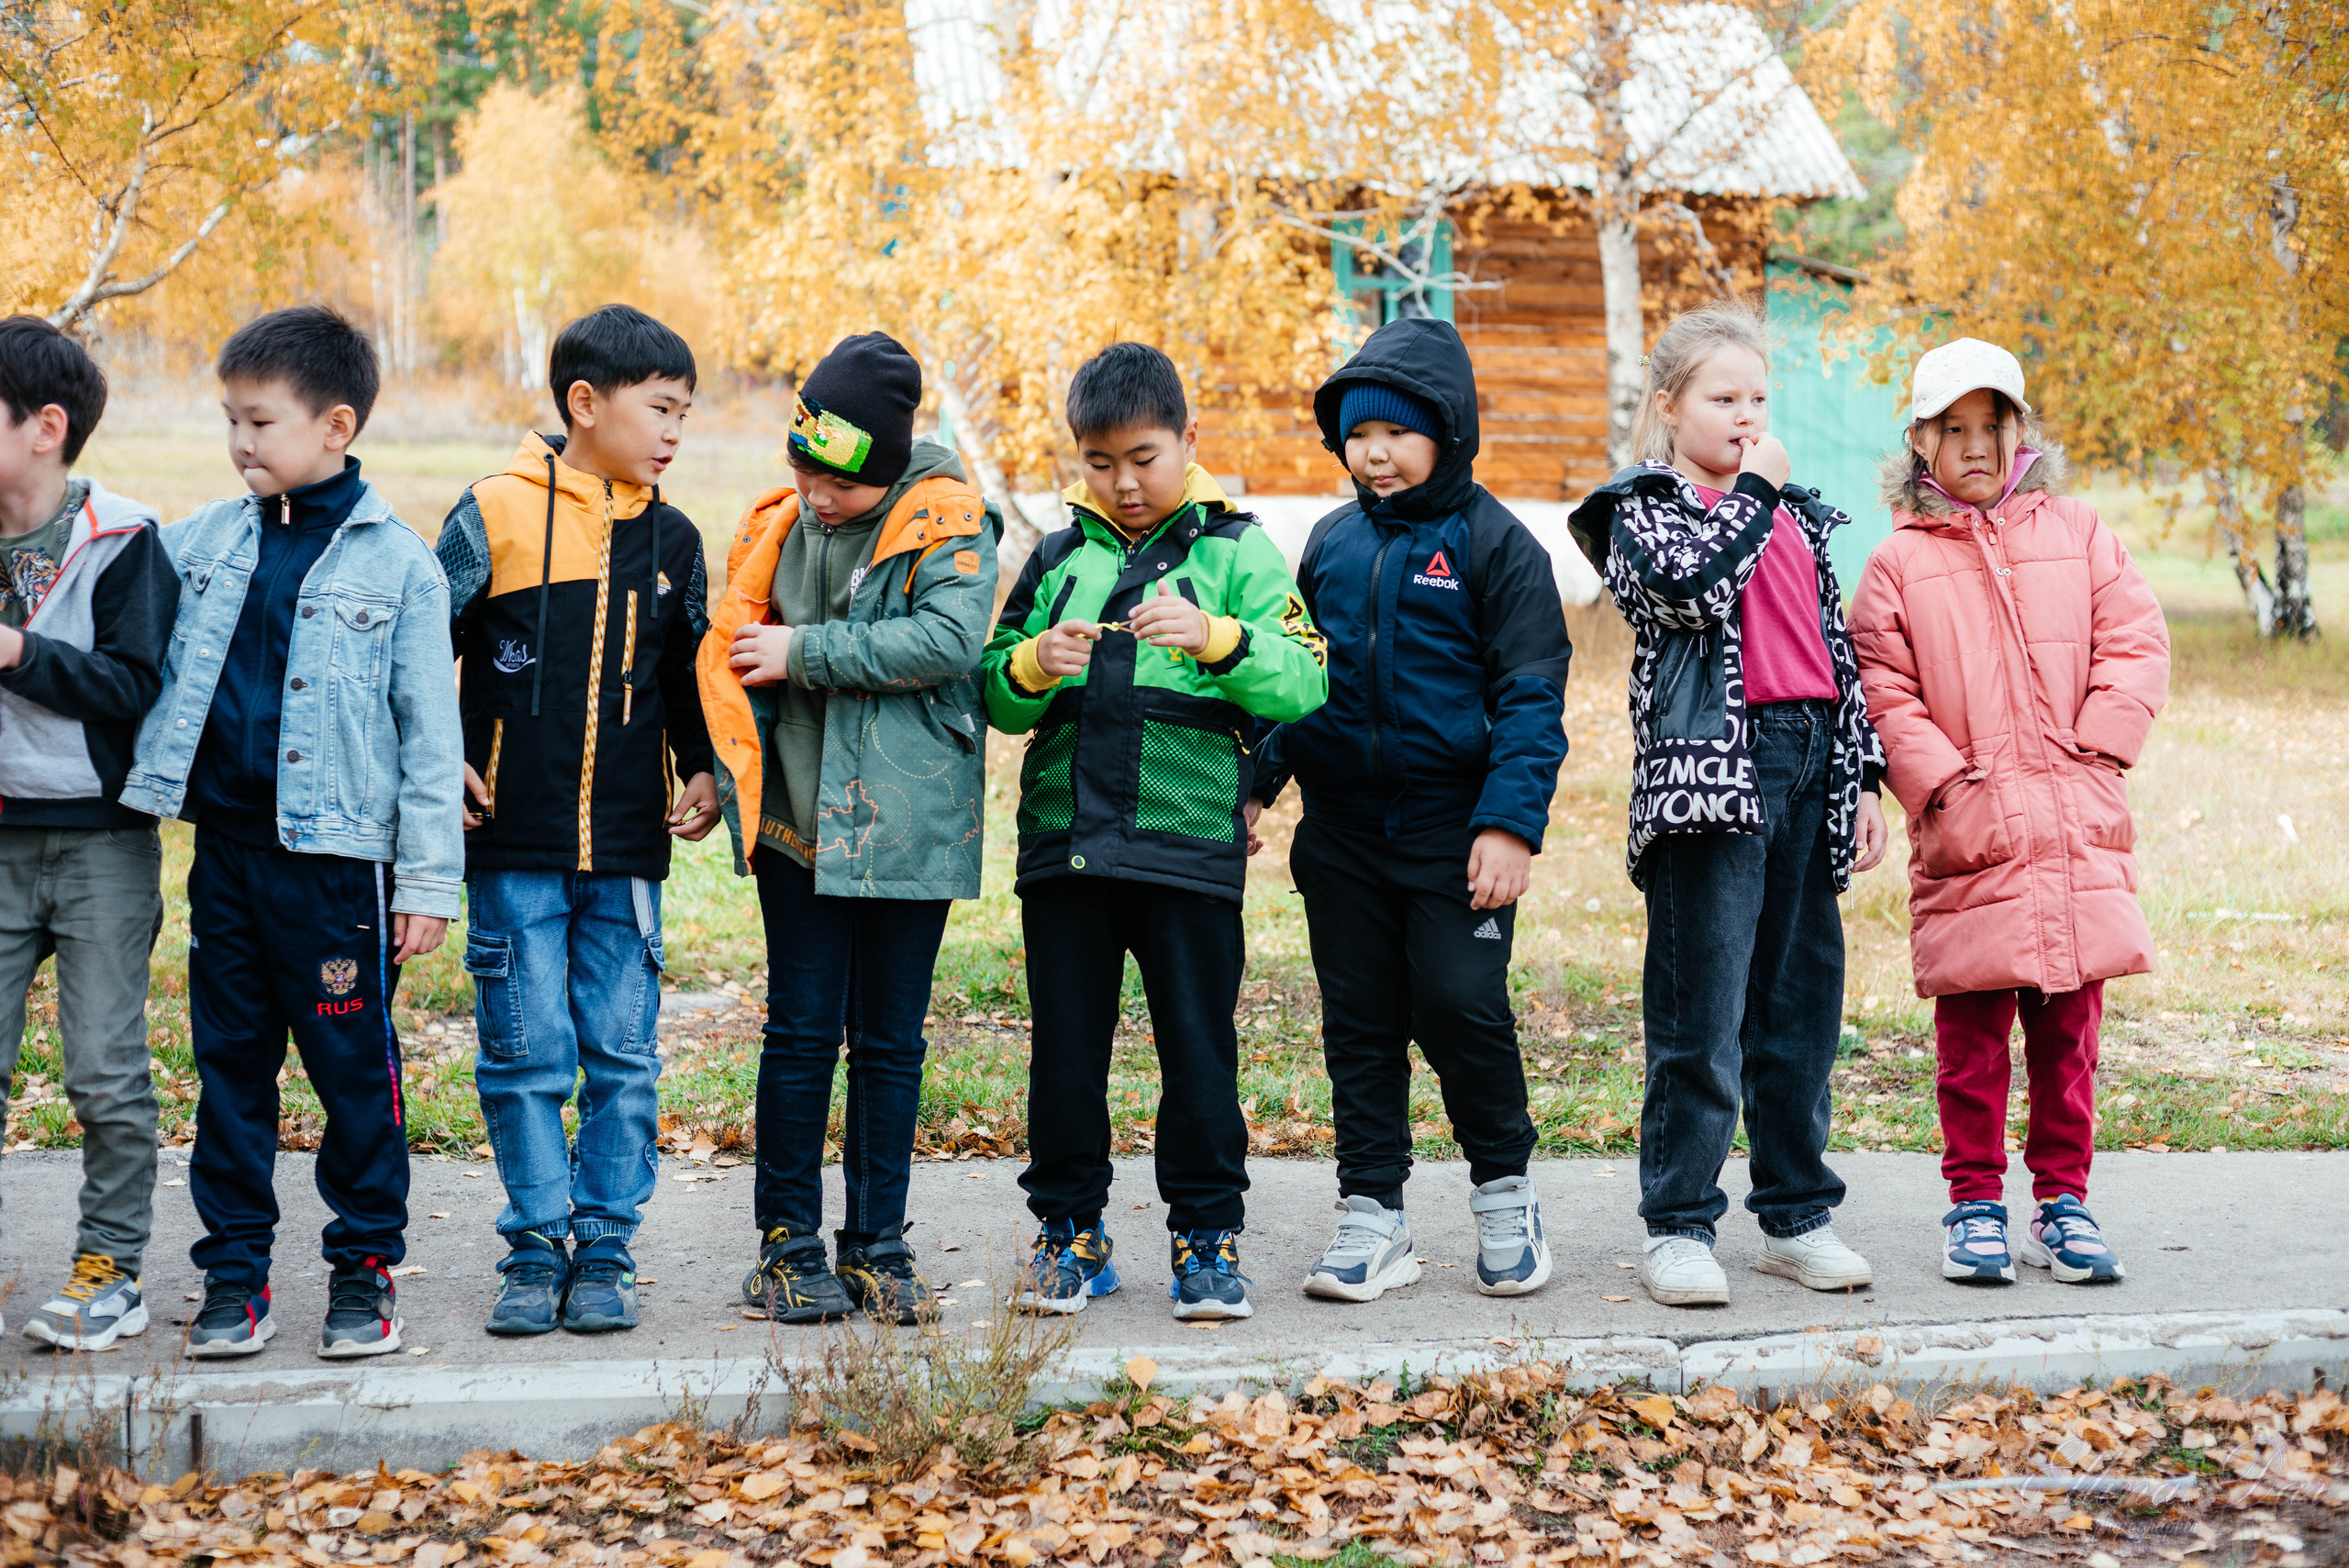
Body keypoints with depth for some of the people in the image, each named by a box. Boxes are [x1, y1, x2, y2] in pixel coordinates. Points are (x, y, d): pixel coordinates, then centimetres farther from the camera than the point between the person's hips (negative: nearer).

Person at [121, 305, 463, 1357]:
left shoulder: (396, 564, -4)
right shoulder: (200, 543, 7)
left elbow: (430, 735, -3)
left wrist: (430, 879, -6)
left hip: (336, 856, -4)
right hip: (223, 845, 4)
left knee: (355, 1067, 3)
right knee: (229, 1062, 9)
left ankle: (366, 1266, 16)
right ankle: (234, 1272, 19)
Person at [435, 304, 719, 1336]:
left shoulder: (671, 540, 10)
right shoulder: (496, 515, -2)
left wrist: (702, 771, 9)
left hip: (628, 845, 3)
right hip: (512, 842, -3)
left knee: (623, 1056, 3)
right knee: (525, 1057, 1)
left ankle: (604, 1250, 13)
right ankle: (536, 1249, 12)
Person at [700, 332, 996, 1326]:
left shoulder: (944, 519, -6)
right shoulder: (773, 525, 6)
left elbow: (951, 639, -20)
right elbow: (731, 654, 14)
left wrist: (807, 654, -17)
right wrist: (736, 772, 1)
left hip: (909, 821, -2)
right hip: (800, 820, 2)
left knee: (889, 1039, 7)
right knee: (801, 1030, 2)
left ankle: (878, 1244, 17)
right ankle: (788, 1243, 13)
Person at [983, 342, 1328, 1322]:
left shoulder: (1237, 554, 3)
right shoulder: (1059, 557, 12)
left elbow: (1305, 684, -8)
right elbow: (996, 700, 11)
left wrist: (1216, 639, -23)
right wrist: (1034, 665, -11)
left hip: (1190, 844, -3)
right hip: (1065, 838, 3)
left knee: (1199, 1049, 2)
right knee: (1065, 1049, 8)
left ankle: (1206, 1237, 15)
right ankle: (1070, 1232, 20)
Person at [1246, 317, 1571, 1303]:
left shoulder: (1494, 544, -5)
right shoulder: (1332, 544, 11)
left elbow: (1530, 695, -8)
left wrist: (1510, 824, -16)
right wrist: (1255, 783, 11)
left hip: (1454, 826, -5)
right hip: (1343, 827, 5)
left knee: (1461, 1004, -9)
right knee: (1358, 1021, 7)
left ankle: (1503, 1191, 13)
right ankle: (1372, 1215, 16)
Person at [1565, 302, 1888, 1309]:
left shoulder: (1797, 514, 19)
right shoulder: (1643, 506, 2)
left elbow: (1835, 648, 20)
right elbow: (1691, 585, -20)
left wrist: (1863, 779, 15)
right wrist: (1754, 490, -7)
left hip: (1808, 767, 6)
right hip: (1709, 767, -6)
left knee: (1801, 1004, 9)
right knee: (1700, 1015, -6)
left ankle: (1797, 1215, 18)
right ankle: (1677, 1227, 0)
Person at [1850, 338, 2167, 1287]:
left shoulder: (2077, 535, 12)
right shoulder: (1899, 564, 6)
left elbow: (2136, 648, 7)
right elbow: (1883, 695, 0)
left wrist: (2090, 750, -4)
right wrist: (1945, 786, -10)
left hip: (2078, 831, 2)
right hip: (1968, 840, -2)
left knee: (2068, 1030, 6)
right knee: (1971, 1034, 0)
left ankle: (2063, 1202, 15)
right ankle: (1975, 1203, 11)